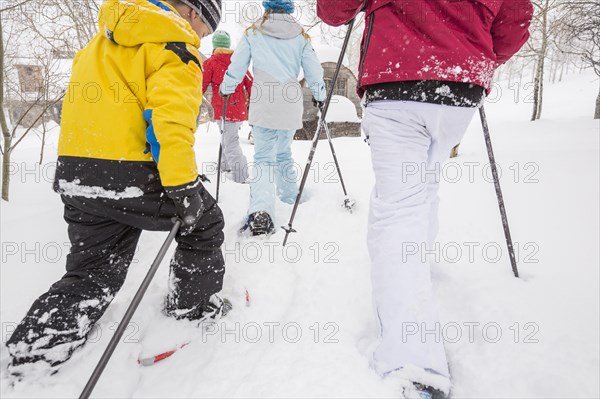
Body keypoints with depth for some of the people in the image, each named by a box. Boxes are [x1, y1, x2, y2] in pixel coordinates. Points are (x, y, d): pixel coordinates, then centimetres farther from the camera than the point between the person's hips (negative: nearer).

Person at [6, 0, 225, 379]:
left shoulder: (108, 37, 23)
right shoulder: (176, 46, -5)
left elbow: (87, 93, 26)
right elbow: (170, 116, -20)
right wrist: (183, 185, -21)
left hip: (78, 175, 8)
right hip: (134, 175, -8)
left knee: (92, 275, 17)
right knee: (204, 222, 18)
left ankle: (27, 362, 16)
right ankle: (195, 310, 30)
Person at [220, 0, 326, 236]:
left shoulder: (253, 33, 9)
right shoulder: (300, 36, 12)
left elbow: (236, 66, 9)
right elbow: (314, 70, 12)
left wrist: (225, 90, 24)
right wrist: (319, 96, 26)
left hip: (263, 105, -2)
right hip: (291, 105, 2)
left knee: (263, 157, -5)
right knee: (284, 154, 21)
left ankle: (260, 210, -24)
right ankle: (290, 197, 33)